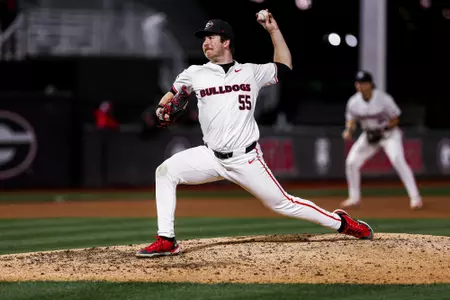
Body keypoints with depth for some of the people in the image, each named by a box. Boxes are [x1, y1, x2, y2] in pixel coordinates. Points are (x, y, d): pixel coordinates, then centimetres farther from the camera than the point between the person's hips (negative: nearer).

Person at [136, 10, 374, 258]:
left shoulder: (251, 72, 6)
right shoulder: (195, 74, 6)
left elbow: (284, 67, 15)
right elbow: (172, 94, 17)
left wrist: (273, 30, 9)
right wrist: (161, 109, -5)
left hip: (246, 160, -2)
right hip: (211, 156, 2)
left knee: (282, 204, 1)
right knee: (166, 171, -18)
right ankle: (166, 240, -16)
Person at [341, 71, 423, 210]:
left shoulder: (384, 99, -22)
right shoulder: (354, 102, -10)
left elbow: (395, 119, -12)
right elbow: (351, 120, 3)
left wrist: (382, 130, -25)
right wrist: (349, 130, -20)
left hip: (389, 133, -5)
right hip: (369, 135, 5)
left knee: (398, 160, -26)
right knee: (351, 162, -4)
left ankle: (415, 197, -24)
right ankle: (354, 197, 15)